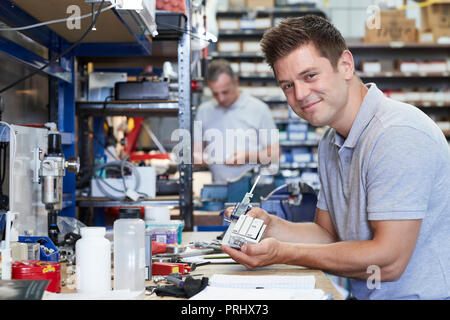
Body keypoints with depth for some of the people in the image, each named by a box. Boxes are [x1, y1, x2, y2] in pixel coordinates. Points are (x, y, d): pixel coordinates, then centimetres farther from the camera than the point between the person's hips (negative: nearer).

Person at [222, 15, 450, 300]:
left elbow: (389, 261, -21)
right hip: (368, 295, 7)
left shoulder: (398, 134, -18)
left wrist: (281, 253, -18)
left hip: (423, 294, -7)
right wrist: (272, 227, -5)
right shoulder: (331, 142, 9)